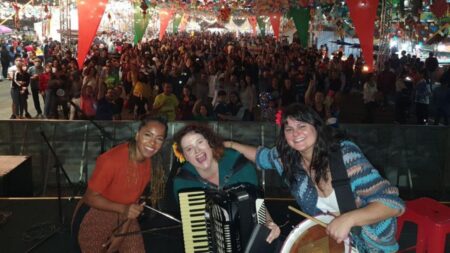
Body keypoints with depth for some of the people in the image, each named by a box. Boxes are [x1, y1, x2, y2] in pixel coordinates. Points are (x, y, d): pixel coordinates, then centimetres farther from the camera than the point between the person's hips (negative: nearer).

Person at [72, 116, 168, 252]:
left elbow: (134, 198, -1)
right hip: (93, 217, -5)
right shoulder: (112, 160, -29)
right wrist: (123, 208, -34)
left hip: (122, 217, 5)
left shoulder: (152, 164, -10)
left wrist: (122, 233, -5)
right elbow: (91, 197, -22)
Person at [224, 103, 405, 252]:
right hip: (327, 236, 4)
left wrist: (348, 219, -40)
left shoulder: (345, 153, -25)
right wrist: (232, 145, 9)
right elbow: (261, 155, 15)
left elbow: (393, 203, -28)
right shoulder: (286, 157, -9)